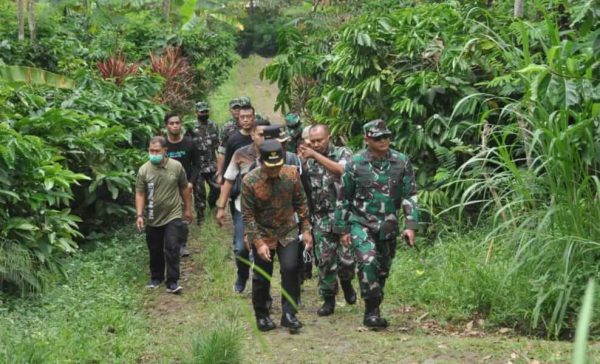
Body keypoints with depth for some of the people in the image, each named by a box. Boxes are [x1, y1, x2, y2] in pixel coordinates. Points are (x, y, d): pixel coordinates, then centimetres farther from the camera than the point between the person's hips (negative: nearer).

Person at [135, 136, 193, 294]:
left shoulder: (176, 166, -9)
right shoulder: (144, 170, -9)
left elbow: (185, 189, 3)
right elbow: (140, 194, -6)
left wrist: (188, 209, 8)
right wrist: (139, 215, -14)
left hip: (173, 216, -2)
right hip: (153, 219, 2)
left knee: (172, 249, -7)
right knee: (155, 251, 14)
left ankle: (172, 282, -2)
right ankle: (156, 277, 32)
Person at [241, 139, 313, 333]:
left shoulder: (292, 174, -11)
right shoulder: (249, 181, -19)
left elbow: (300, 203, 2)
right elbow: (247, 215, -14)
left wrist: (306, 230, 1)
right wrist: (258, 242, -19)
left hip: (288, 231, 1)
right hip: (262, 233, -1)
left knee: (290, 268, -14)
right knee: (262, 276, 6)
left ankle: (289, 313, 0)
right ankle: (262, 315, 26)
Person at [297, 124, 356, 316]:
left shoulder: (342, 153, -1)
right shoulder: (309, 160, 11)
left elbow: (342, 170, -23)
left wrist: (315, 155, -22)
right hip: (322, 218, 3)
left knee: (346, 257, -3)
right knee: (325, 260, 2)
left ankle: (346, 283, 28)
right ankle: (328, 299, 13)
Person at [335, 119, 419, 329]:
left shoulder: (402, 162, -1)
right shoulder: (355, 164, -6)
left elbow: (410, 196, 1)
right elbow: (343, 199, 1)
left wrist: (411, 225, -8)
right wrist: (343, 230, 1)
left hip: (388, 226, 3)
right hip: (360, 223, -3)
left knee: (382, 270, 11)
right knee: (367, 261, -23)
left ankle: (373, 311, 29)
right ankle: (371, 311, -14)